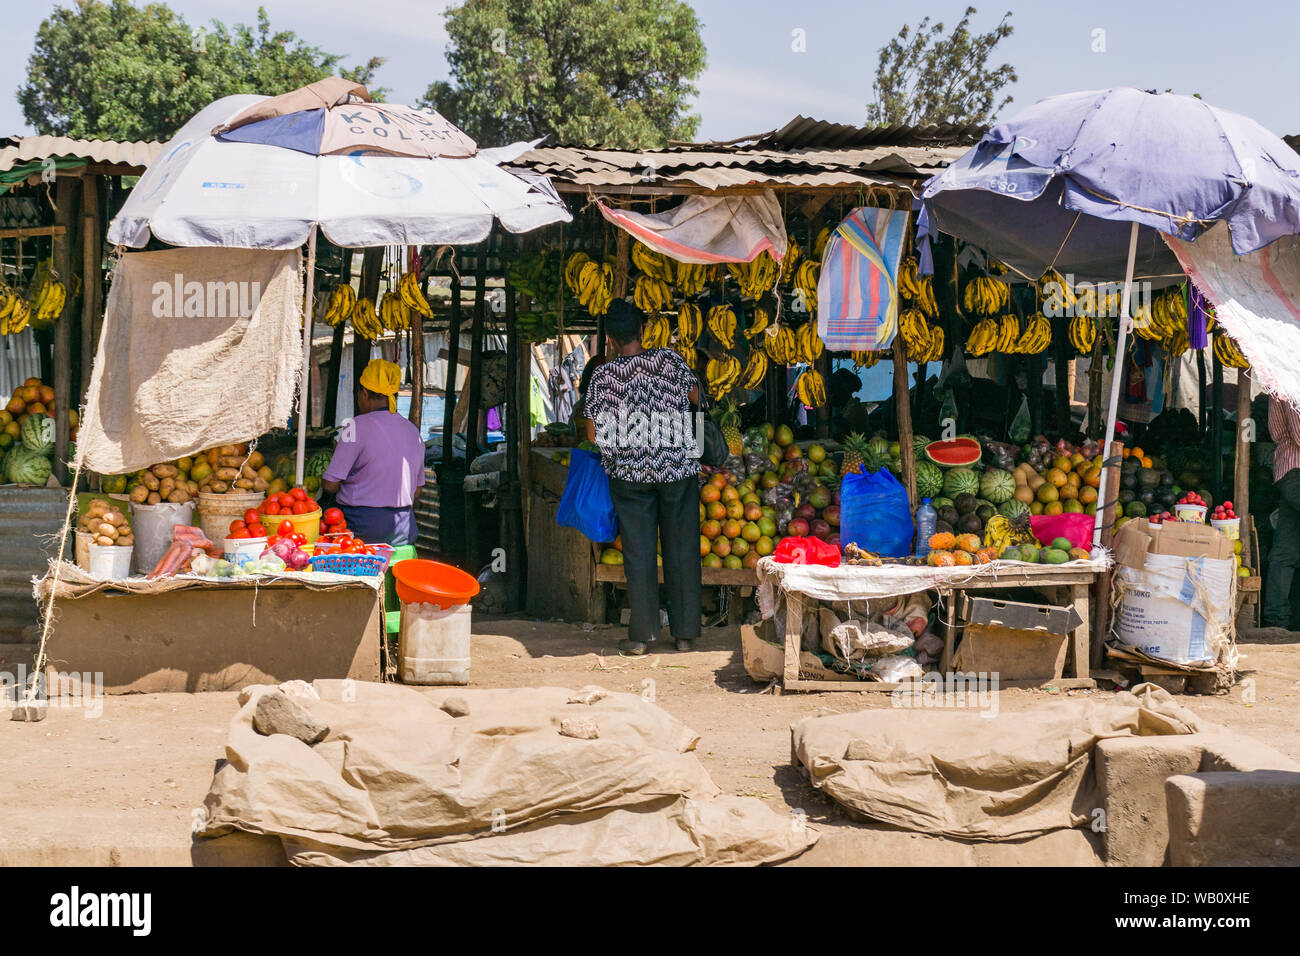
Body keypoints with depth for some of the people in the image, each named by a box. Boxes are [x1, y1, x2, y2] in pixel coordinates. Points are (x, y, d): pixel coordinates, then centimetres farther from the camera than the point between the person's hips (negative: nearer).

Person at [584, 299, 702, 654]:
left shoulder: (602, 376, -4)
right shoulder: (669, 360, -4)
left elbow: (594, 435, -2)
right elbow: (699, 398, 7)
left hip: (629, 472, 0)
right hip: (678, 467, 0)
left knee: (638, 552, 4)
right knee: (682, 550, 7)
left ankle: (641, 635, 3)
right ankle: (685, 634, 10)